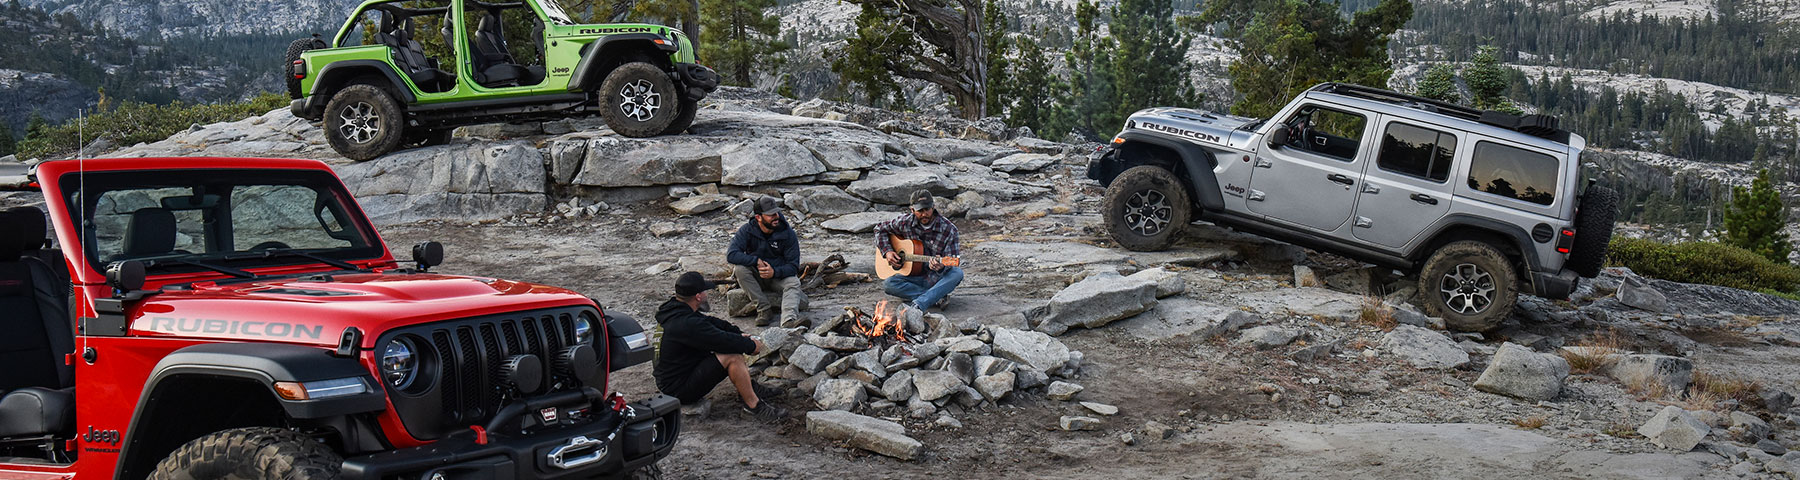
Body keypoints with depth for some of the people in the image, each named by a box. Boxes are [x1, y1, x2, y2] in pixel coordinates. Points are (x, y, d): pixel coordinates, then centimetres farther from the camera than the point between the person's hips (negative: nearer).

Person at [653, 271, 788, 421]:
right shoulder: (687, 324, -29)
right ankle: (753, 405, -13)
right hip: (679, 390, -11)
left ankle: (749, 387, 19)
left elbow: (713, 323, 14)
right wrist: (752, 346, -7)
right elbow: (724, 341, -23)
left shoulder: (673, 310, 4)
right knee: (732, 357, -23)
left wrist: (740, 335, 5)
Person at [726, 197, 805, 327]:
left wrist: (774, 272, -32)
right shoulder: (747, 230, -13)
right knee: (739, 268, -29)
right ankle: (764, 309, -25)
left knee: (793, 283, -31)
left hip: (779, 276, 0)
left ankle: (788, 320, -54)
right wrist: (757, 261, -32)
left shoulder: (788, 233, -12)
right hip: (756, 276, 0)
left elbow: (793, 266, -12)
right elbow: (731, 255, -25)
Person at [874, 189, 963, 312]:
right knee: (889, 284, -27)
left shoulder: (948, 229, -12)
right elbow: (880, 229, 11)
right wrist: (887, 251, -4)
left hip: (936, 278, -2)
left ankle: (918, 305, -43)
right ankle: (937, 298, -26)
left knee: (957, 273, -34)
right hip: (915, 277, 2)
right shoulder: (906, 222, -5)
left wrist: (941, 266, -37)